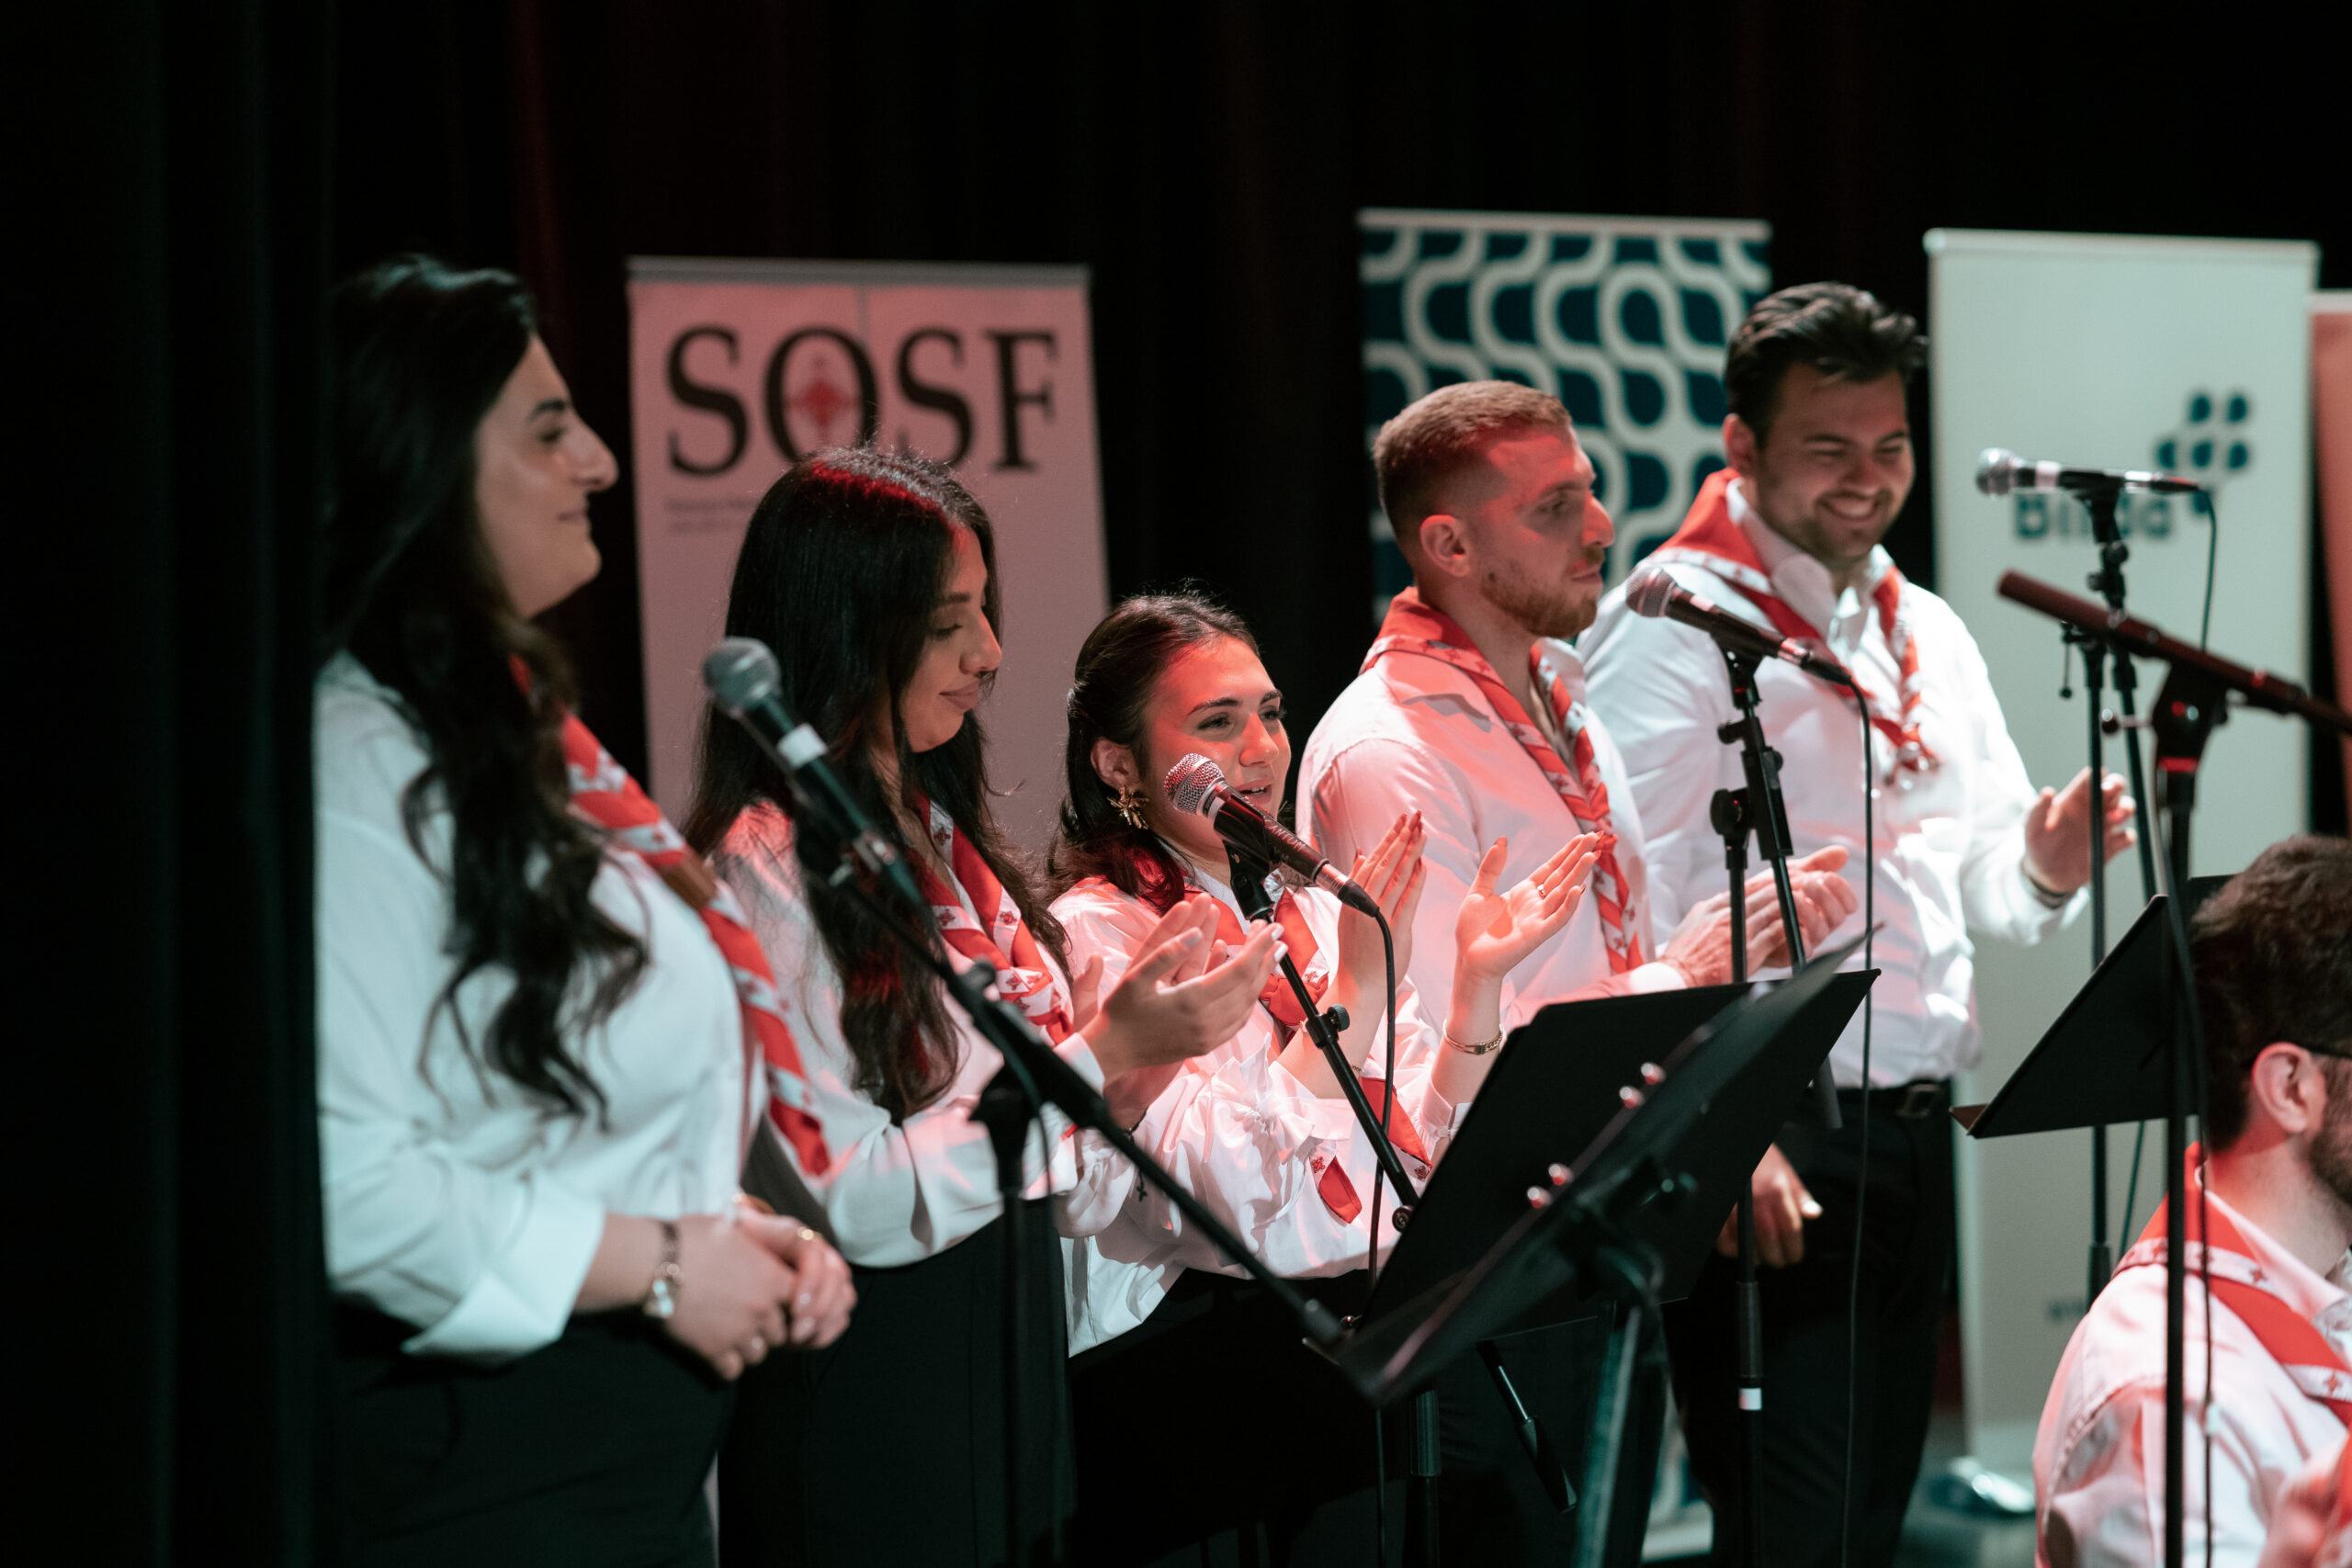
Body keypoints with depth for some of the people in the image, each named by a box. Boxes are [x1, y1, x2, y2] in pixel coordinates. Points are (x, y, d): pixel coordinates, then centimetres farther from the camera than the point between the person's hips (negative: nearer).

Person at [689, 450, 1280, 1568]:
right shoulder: (766, 870, -13)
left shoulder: (945, 846, 12)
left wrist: (1145, 1057, -6)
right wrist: (1099, 1050, -19)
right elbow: (857, 1203, -19)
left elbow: (1066, 1194, 12)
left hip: (1012, 1367, 8)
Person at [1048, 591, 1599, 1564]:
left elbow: (1434, 1158, 13)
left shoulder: (1312, 910, 17)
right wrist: (1356, 989, -19)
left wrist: (1479, 979, 1)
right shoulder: (1093, 935, -3)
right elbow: (1227, 1191, -15)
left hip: (1375, 1307, 6)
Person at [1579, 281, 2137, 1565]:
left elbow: (1974, 876, 19)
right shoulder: (1670, 629, -8)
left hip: (1912, 1137, 7)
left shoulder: (1927, 634, 17)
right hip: (1769, 1149, -7)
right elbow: (1631, 912, -15)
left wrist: (2043, 863, -5)